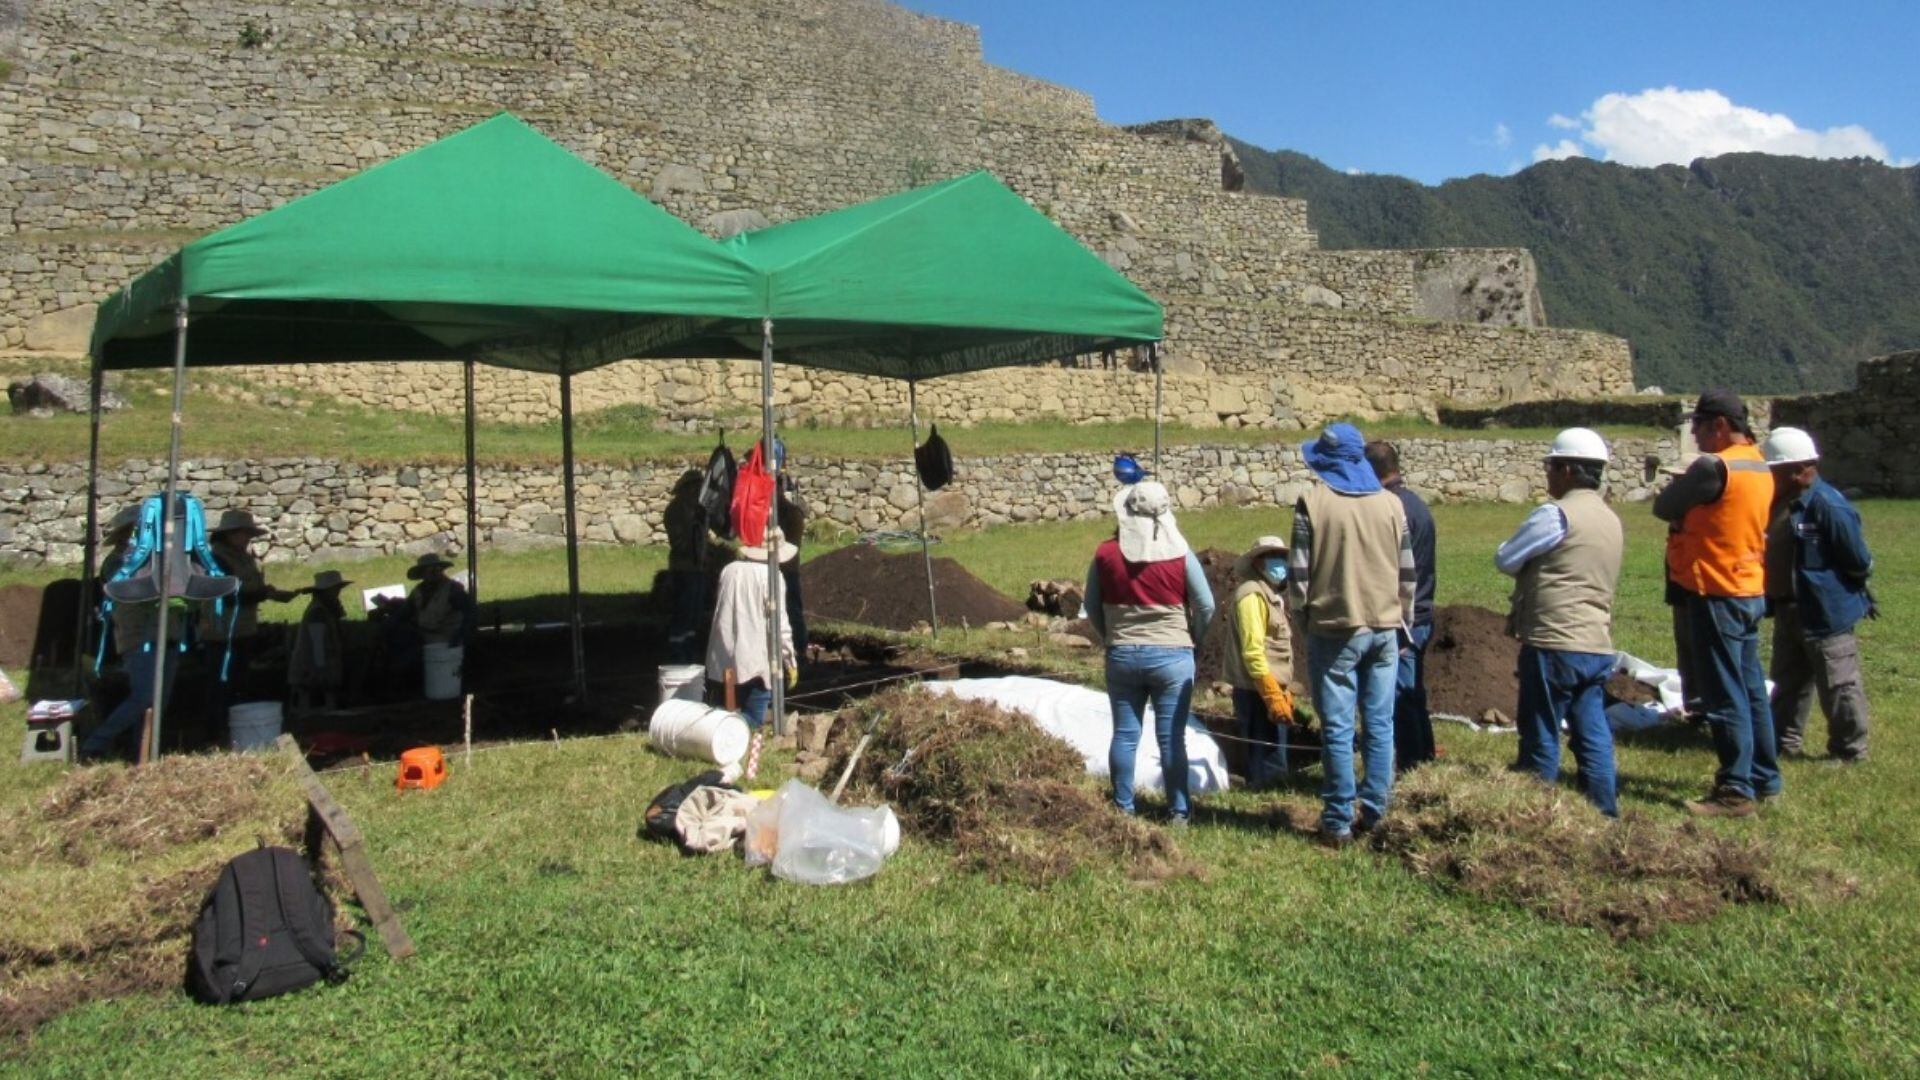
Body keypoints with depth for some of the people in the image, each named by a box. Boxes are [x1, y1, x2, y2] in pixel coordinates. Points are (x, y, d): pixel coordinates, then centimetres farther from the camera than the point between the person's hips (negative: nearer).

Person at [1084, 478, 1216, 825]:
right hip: (1172, 656, -1)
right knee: (1171, 737, 5)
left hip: (1122, 655, 2)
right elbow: (1206, 606, -5)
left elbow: (1092, 606, 6)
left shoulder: (1105, 553, -3)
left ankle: (1123, 808, 17)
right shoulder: (1180, 554, -8)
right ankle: (1178, 812, 10)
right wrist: (1193, 639, 11)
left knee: (1124, 735, 10)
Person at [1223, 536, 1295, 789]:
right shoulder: (1252, 594, -12)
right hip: (1257, 693, -10)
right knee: (1269, 766, -11)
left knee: (1271, 760, 12)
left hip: (1270, 692, 10)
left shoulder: (1271, 595, 20)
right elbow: (1252, 652, -19)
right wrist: (1273, 695, -22)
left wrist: (1282, 692, 21)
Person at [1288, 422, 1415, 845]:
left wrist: (1303, 620, 6)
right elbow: (1407, 572, 8)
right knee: (1380, 726, 11)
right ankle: (1374, 813, 15)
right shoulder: (1391, 504, 5)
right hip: (1384, 628, 4)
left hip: (1335, 630, -4)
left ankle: (1338, 822, 7)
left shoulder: (1313, 502, -7)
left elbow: (1298, 573, -8)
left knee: (1337, 730, 2)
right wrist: (1402, 624, 17)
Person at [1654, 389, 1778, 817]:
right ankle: (1764, 778, 27)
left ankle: (1736, 791, 0)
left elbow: (1663, 507, -10)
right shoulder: (1760, 467, 11)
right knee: (1750, 690, 17)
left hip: (1717, 595, -9)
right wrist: (1695, 511, 1)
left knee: (1725, 697, -4)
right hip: (1751, 591, 9)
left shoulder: (1714, 467, -18)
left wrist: (1684, 508, 8)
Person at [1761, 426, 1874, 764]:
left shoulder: (1827, 505, -21)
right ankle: (1784, 740, 30)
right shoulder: (1783, 503, 6)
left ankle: (1850, 751, 12)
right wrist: (1773, 598, 9)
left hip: (1826, 612, -9)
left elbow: (1858, 561, -18)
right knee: (1789, 681, 18)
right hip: (1789, 610, 9)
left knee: (1839, 685, 1)